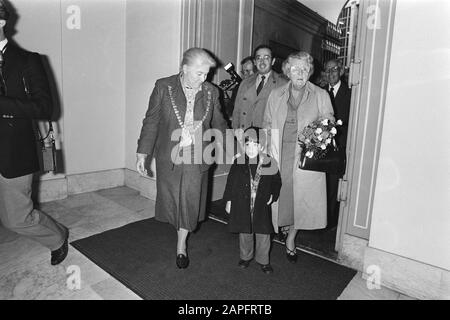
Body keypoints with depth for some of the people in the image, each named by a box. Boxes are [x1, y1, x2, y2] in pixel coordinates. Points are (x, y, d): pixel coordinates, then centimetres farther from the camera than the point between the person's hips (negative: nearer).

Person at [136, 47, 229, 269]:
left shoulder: (210, 92, 1)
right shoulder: (163, 87, -4)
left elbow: (219, 124, 9)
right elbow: (151, 121, -2)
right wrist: (142, 153, -3)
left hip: (196, 158, 1)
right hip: (169, 156, 0)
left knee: (190, 201, 6)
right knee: (170, 199, 11)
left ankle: (181, 245, 28)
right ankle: (181, 230, 42)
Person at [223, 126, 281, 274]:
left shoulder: (269, 164, -7)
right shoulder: (239, 163, -6)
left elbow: (276, 182, 8)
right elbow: (230, 181, 2)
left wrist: (273, 195, -3)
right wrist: (229, 200, 3)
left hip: (262, 206, 0)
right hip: (242, 205, 1)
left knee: (263, 234, 9)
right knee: (245, 233, 16)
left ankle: (263, 260, 30)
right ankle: (245, 257, 38)